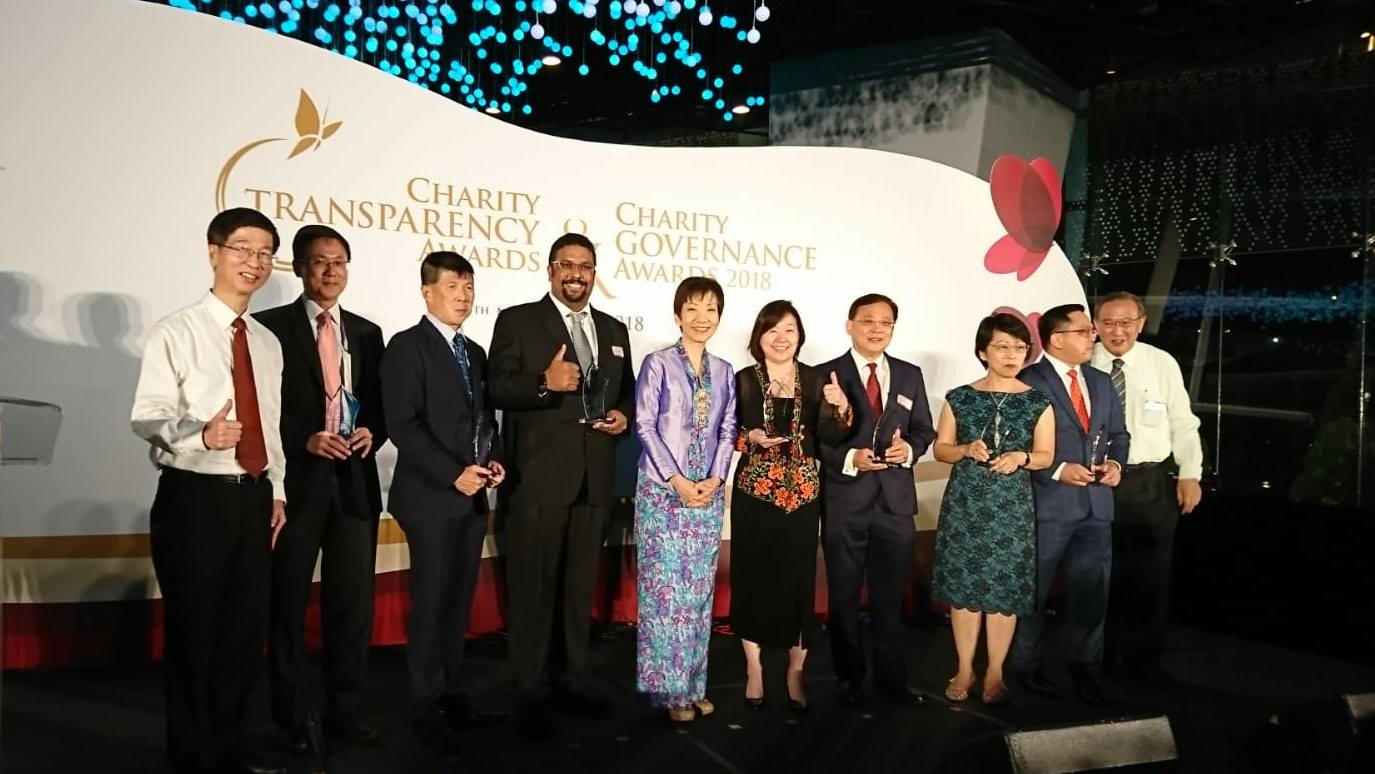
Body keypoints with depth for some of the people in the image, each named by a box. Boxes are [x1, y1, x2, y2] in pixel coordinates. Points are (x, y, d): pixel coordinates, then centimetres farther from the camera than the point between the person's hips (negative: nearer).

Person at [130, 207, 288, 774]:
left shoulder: (268, 342, 12)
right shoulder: (176, 332, -7)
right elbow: (147, 416, -15)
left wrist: (277, 490, 13)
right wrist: (200, 434, -33)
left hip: (253, 496, 6)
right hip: (195, 497, -6)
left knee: (246, 627, 15)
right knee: (193, 630, 3)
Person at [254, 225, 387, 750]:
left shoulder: (366, 333, 13)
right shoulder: (271, 327, -1)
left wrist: (373, 431, -6)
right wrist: (304, 440, -17)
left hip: (355, 481, 4)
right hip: (296, 480, -3)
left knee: (353, 603, 9)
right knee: (288, 605, 9)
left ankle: (345, 713, 22)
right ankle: (291, 719, 22)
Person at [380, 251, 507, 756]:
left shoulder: (475, 352, 16)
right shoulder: (407, 346, -6)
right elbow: (404, 426, -15)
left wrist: (493, 460, 0)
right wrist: (454, 474, -18)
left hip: (472, 496, 7)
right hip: (431, 497, -6)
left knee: (459, 601, 11)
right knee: (431, 603, 0)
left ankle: (451, 694, 21)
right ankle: (427, 709, 12)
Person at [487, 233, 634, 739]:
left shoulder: (614, 330, 15)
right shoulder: (517, 321, 0)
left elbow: (627, 391, 21)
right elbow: (497, 391, -9)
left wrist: (625, 415, -1)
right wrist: (544, 384, -26)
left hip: (594, 479, 5)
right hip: (538, 477, -5)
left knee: (581, 585, 14)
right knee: (532, 586, 3)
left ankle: (571, 681, 28)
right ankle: (530, 693, 16)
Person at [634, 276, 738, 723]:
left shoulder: (724, 371, 10)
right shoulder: (658, 364, -3)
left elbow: (727, 431, 9)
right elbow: (645, 426, -7)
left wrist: (716, 477, -6)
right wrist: (676, 480, -13)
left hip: (708, 492, 4)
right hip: (662, 490, -4)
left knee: (700, 589, 8)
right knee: (664, 587, -2)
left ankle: (694, 685, 18)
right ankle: (668, 687, 8)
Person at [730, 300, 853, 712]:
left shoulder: (817, 380, 3)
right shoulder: (743, 380, 0)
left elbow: (831, 437, -3)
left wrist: (842, 408, -21)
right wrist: (750, 438, -16)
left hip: (802, 495, 1)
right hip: (754, 493, -1)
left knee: (799, 580, 4)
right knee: (752, 578, 5)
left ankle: (795, 671, 18)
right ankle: (753, 668, 21)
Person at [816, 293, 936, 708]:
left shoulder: (910, 375, 10)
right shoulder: (825, 375, -3)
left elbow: (924, 429, 12)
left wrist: (909, 449, -9)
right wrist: (849, 458, -19)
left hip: (895, 502, 3)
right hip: (844, 502, -3)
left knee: (890, 596, 12)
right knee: (844, 596, 9)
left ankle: (891, 677, 25)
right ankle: (849, 679, 23)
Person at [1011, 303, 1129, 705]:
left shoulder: (1101, 382, 13)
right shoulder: (1028, 382, -10)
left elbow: (1118, 433, 18)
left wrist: (1115, 463, -2)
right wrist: (1057, 471, -17)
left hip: (1096, 506, 6)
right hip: (1046, 505, -6)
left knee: (1092, 591, 12)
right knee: (1034, 590, 8)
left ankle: (1085, 666, 28)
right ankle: (1027, 663, 25)